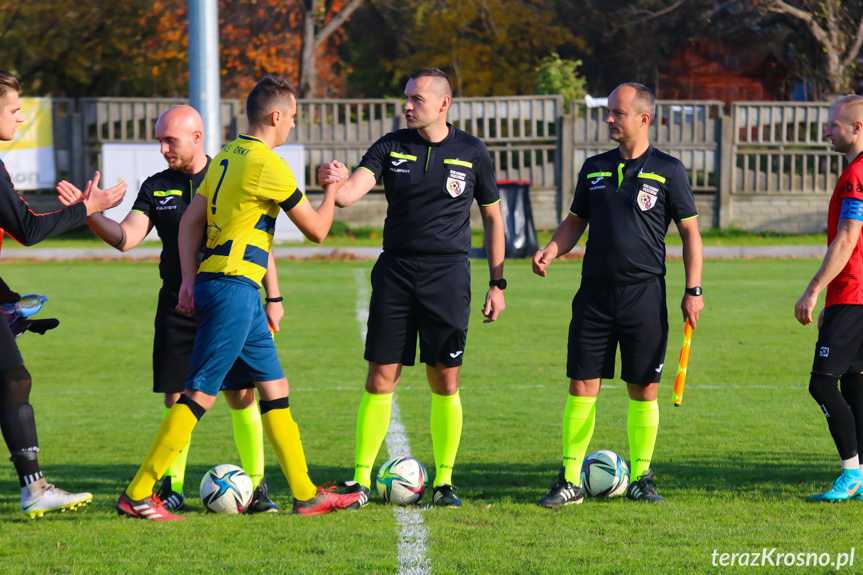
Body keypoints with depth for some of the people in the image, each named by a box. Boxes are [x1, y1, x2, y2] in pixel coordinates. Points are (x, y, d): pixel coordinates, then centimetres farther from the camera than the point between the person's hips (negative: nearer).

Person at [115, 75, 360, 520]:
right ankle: (137, 495, -10)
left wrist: (189, 280, 13)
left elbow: (190, 221, 15)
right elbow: (316, 230, -5)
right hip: (234, 287, -10)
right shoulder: (268, 164, -12)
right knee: (200, 395, -9)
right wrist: (331, 189, 12)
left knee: (275, 390, 12)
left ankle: (306, 494, 16)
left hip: (212, 282, 10)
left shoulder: (226, 157, 15)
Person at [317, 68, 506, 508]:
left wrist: (497, 282, 7)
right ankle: (361, 480, 5)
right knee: (380, 377, -1)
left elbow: (492, 217, 11)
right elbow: (351, 191, -11)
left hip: (447, 274, -1)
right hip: (395, 272, 1)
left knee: (445, 381, -1)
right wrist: (336, 180, -35)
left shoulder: (472, 152, 3)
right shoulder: (392, 146, 4)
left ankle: (444, 481, 10)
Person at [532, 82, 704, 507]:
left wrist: (693, 290, -3)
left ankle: (640, 477, 14)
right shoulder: (595, 168, 10)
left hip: (644, 294, -3)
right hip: (595, 292, 3)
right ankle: (570, 480, 2)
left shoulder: (667, 170, 0)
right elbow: (575, 222, 19)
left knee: (644, 390, 2)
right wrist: (552, 250, -1)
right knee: (582, 386, -2)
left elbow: (690, 231, 3)